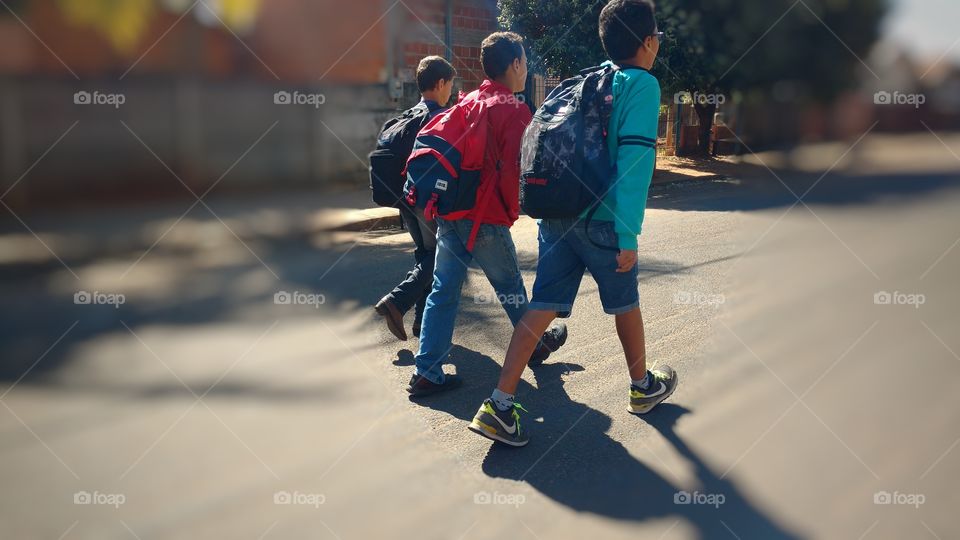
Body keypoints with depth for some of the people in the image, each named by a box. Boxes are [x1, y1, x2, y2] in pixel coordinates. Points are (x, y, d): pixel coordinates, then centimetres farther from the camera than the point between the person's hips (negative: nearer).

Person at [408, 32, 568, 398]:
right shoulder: (515, 111, -9)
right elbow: (513, 169, -16)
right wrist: (513, 209, -1)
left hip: (448, 211, 6)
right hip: (486, 217, -6)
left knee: (444, 290, 6)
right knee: (510, 287, 13)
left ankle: (427, 372, 5)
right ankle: (536, 345, 35)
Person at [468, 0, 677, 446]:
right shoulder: (642, 84, -6)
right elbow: (634, 158, -17)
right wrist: (628, 235, -19)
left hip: (557, 213, 6)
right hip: (601, 220, -5)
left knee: (543, 306, 4)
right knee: (625, 304, 15)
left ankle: (499, 405, -2)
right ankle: (643, 387, 36)